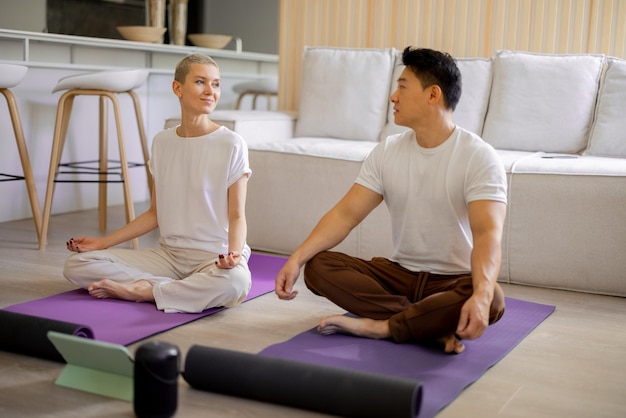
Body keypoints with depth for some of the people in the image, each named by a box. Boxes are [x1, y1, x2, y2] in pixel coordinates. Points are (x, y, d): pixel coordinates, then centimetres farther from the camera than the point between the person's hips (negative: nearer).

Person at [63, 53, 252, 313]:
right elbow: (155, 213, 13)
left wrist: (234, 252, -27)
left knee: (235, 283, -41)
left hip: (215, 257, -4)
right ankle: (183, 289, -17)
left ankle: (141, 290, -19)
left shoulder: (231, 145, -5)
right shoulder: (162, 143, 8)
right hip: (168, 253, 4)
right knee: (76, 265, -11)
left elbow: (237, 216, -6)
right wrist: (103, 242, 6)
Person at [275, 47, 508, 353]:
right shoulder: (387, 152, 1)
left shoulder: (479, 157, -14)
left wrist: (481, 295, -46)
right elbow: (346, 214, -3)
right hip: (400, 272, 5)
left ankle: (379, 326, -21)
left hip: (454, 281, -4)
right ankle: (435, 328, -22)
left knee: (492, 299, -37)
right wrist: (297, 258, -18)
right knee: (317, 266, -16)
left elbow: (487, 233, -27)